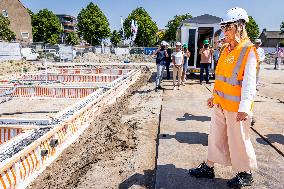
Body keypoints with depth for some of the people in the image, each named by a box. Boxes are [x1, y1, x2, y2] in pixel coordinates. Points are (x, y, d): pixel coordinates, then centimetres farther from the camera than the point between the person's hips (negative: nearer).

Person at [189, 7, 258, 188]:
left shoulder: (248, 50, -13)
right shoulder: (226, 49, 10)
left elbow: (249, 82, -19)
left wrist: (244, 107, -23)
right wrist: (214, 95, 20)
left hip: (236, 106, -7)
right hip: (220, 103, 8)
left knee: (239, 140, 7)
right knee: (216, 136, 16)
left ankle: (246, 174, 29)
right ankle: (209, 167, 31)